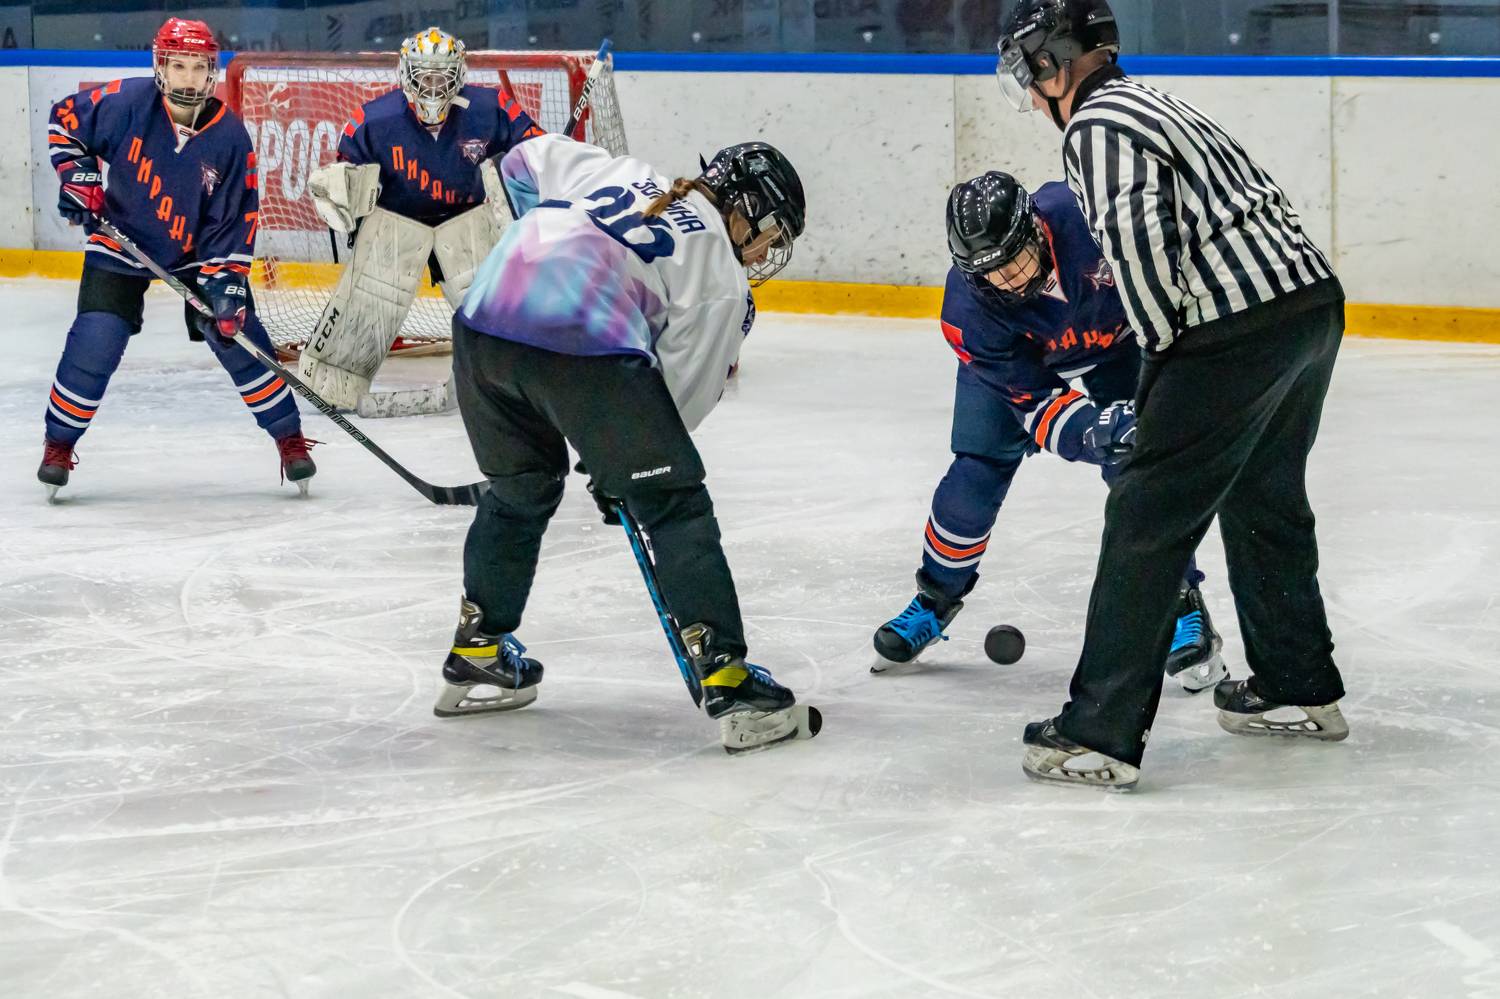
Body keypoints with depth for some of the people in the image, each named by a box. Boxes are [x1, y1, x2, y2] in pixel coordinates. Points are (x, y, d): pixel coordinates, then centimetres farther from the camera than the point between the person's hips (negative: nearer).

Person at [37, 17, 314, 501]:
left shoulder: (229, 137, -17)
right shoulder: (126, 103, -20)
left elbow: (235, 220, -13)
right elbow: (65, 120, -2)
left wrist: (227, 284, -20)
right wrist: (77, 175, -12)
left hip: (199, 251, 1)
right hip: (121, 241, -1)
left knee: (238, 336, -5)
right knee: (94, 346, -10)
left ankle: (290, 439, 10)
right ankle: (59, 444, 9)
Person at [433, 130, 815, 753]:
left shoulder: (622, 174, 27)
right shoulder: (723, 281, 12)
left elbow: (527, 161, 34)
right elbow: (679, 393, 12)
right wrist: (620, 468, 24)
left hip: (483, 324, 7)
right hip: (586, 345, -6)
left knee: (521, 487, 29)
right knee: (676, 506, 4)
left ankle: (476, 654, 38)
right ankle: (727, 683, -2)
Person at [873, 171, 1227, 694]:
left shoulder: (1084, 212, -42)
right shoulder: (969, 311, -36)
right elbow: (1032, 402, -33)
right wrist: (1092, 432, -51)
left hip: (1117, 337, 0)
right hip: (1014, 357, 0)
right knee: (976, 475, -5)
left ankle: (1182, 606, 2)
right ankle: (935, 597, 19)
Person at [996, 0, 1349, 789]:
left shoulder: (1098, 127, -7)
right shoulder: (1149, 105, 24)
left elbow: (1142, 240, -20)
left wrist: (1164, 353, -9)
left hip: (1241, 329, -10)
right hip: (1314, 299, 10)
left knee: (1146, 519, -5)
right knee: (1262, 500, 25)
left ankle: (1100, 733, -5)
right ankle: (1300, 691, 38)